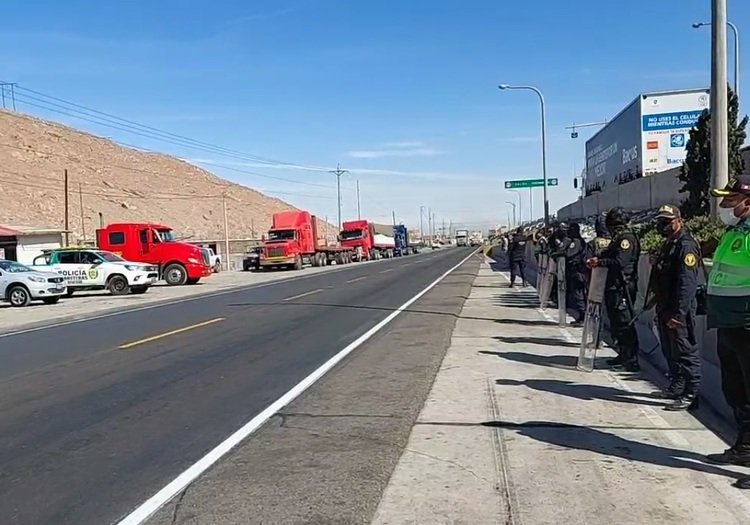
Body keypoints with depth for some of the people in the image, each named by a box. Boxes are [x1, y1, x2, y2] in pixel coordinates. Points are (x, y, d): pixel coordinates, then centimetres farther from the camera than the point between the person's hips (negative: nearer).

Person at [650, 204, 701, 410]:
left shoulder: (686, 246, -15)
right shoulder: (669, 245, 17)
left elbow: (687, 284, -22)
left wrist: (678, 314, -25)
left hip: (678, 311, -10)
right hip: (665, 309, 10)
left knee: (685, 352, -4)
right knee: (670, 351, 18)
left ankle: (690, 394, 1)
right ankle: (676, 387, 30)